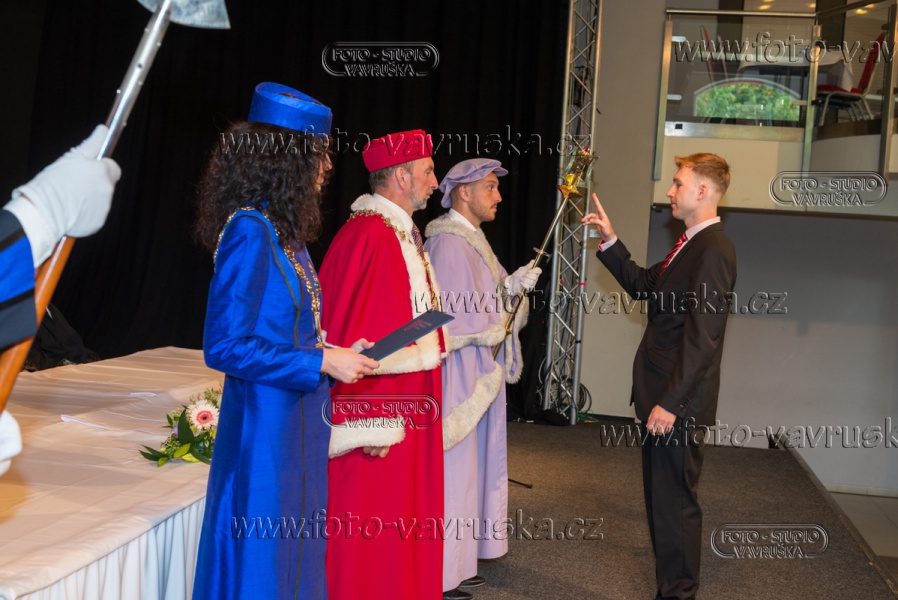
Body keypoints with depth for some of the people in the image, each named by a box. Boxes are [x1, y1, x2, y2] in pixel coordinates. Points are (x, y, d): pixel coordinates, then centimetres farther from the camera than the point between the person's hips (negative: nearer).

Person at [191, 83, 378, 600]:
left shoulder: (284, 229, 9)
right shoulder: (249, 232, -18)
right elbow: (225, 346, -21)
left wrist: (338, 352, 5)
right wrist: (321, 363, -17)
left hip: (300, 426, 9)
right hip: (265, 427, -9)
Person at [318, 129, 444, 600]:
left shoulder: (404, 233, 13)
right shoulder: (369, 235, -19)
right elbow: (355, 333, -23)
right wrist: (370, 426, -24)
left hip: (406, 406, 10)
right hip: (379, 414, -10)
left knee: (403, 528, 17)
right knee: (370, 540, 0)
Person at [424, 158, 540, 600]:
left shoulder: (471, 240, 16)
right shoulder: (449, 243, -16)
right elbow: (451, 315, -21)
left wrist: (512, 284, -1)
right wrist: (490, 330, -11)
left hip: (479, 375, 10)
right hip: (458, 375, -10)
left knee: (469, 467, 15)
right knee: (452, 468, -4)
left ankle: (458, 562, 25)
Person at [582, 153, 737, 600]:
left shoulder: (713, 250, -18)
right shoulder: (691, 244, 14)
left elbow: (702, 336, -22)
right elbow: (645, 287, 23)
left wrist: (670, 403, -22)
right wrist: (610, 242, 16)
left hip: (678, 403, -10)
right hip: (664, 396, 10)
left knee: (674, 500, -1)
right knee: (662, 496, 17)